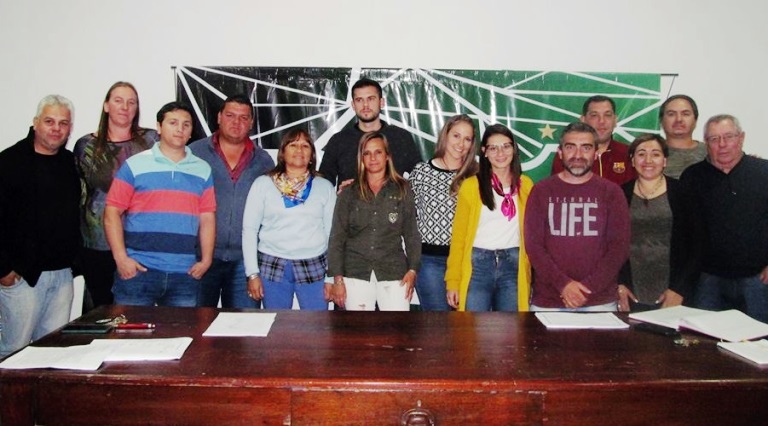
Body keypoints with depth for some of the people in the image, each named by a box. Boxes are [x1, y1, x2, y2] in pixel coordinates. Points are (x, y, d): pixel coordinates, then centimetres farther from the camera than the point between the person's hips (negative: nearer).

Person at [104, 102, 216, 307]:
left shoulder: (203, 170, 10)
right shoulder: (135, 165, 2)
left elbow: (207, 219, 10)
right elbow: (112, 213, 1)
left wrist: (206, 259, 1)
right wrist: (121, 258, -7)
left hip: (184, 274, 2)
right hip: (138, 270, -2)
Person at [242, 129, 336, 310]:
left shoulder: (325, 187, 7)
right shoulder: (263, 183, 4)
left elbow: (332, 233, 6)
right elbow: (249, 229, 3)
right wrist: (252, 273, -2)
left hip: (314, 268, 1)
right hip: (272, 267, 0)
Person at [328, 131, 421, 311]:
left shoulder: (402, 190, 8)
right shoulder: (349, 193, 9)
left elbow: (411, 234, 7)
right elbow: (337, 238, 6)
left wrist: (412, 270, -3)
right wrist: (337, 278, -1)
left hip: (394, 272, 0)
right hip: (355, 274, 1)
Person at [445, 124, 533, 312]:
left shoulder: (525, 185, 7)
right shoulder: (471, 186, -1)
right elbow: (458, 235, -1)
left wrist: (530, 270, -1)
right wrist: (453, 281, -5)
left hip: (513, 266, 2)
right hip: (477, 264, -2)